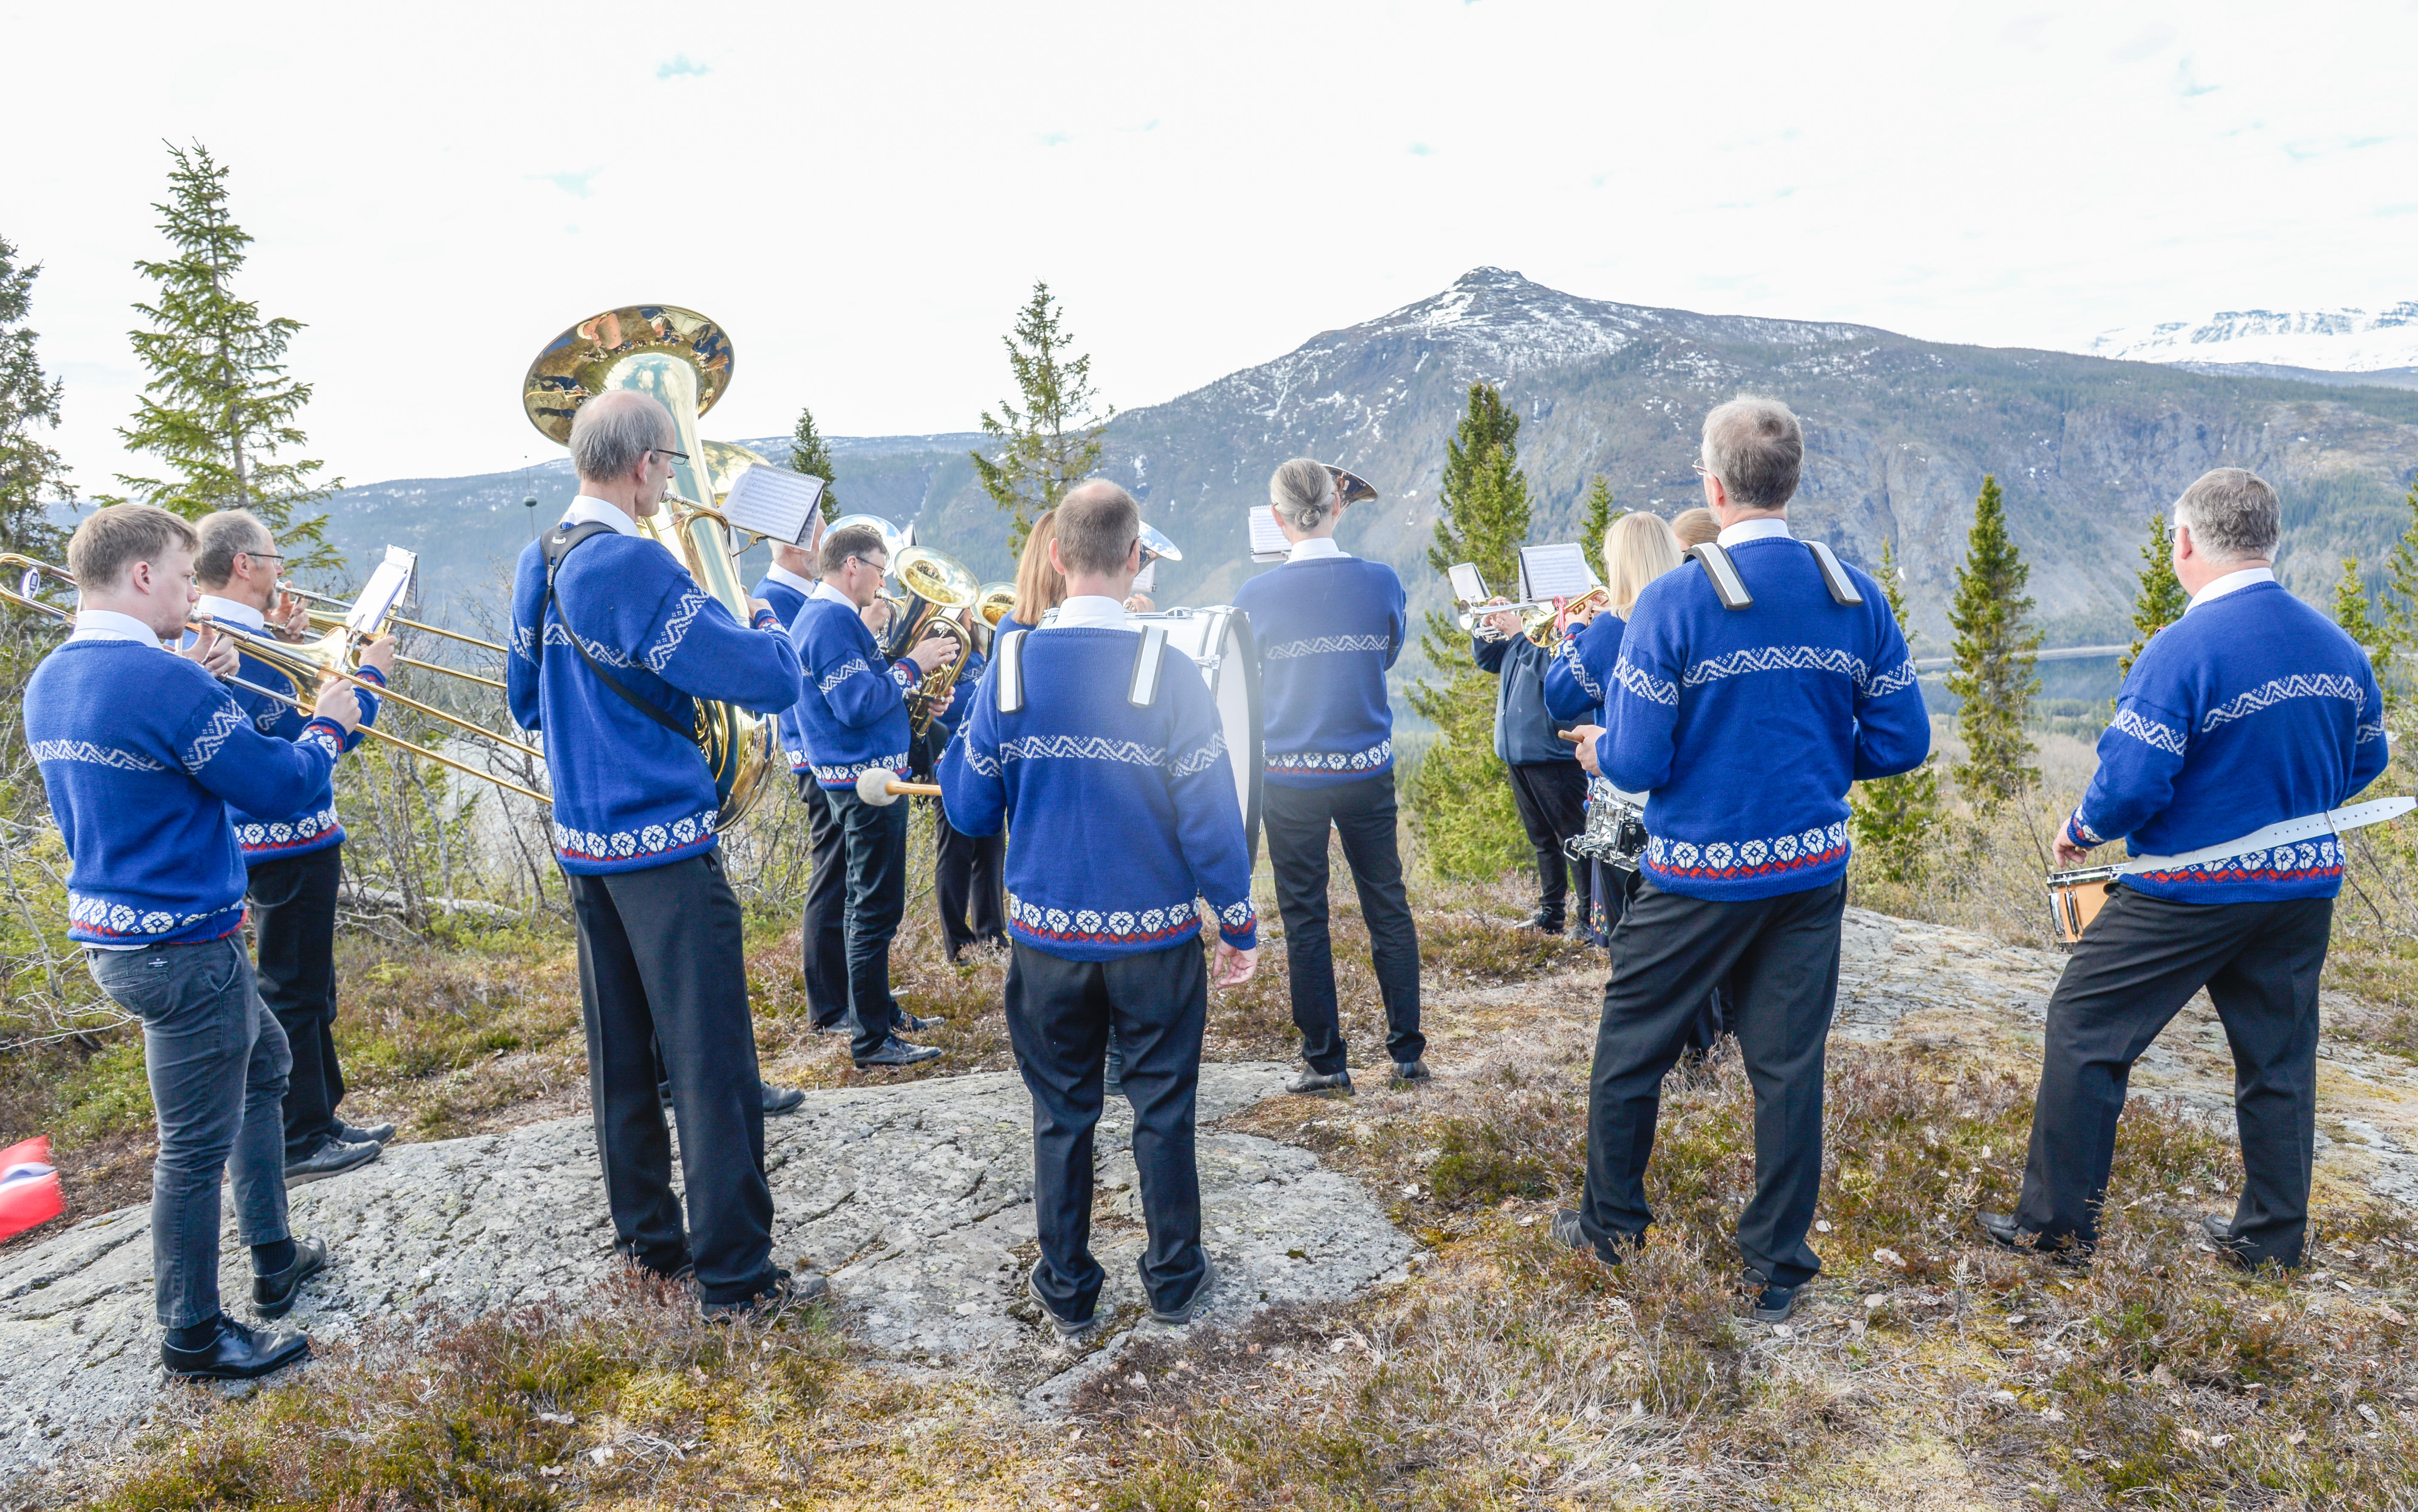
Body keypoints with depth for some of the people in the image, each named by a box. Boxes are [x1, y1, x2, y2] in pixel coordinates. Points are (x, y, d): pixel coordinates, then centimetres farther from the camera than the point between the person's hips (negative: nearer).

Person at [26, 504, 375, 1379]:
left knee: (264, 1061, 26)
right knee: (196, 1144, 3)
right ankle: (193, 1335, 18)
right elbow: (280, 788, -19)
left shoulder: (51, 682, 7)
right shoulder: (164, 681, -23)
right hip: (181, 946, -10)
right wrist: (329, 726, -2)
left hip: (109, 936, 10)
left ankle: (274, 1258, 35)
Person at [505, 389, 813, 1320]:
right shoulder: (632, 565, -18)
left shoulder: (536, 565, 8)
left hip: (583, 840, 9)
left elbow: (525, 702, 21)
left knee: (621, 1049, 16)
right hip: (663, 844, -9)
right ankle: (733, 1274, 4)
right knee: (712, 1064, -2)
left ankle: (647, 1236, 28)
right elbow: (771, 683, -18)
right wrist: (769, 628, 2)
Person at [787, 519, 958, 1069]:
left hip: (859, 776, 11)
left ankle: (882, 1010, 33)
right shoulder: (833, 621, -18)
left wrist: (904, 681, 8)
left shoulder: (819, 616, 15)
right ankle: (871, 1040, 0)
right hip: (867, 779, -11)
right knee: (876, 908, -6)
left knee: (867, 903, 19)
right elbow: (859, 704, -25)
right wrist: (912, 665, -16)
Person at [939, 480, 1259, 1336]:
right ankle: (1175, 1282, 28)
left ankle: (1067, 1292, 28)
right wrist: (1239, 924, 1)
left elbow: (969, 809, -1)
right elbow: (1209, 815, -11)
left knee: (1062, 1113, 15)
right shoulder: (1167, 672, -14)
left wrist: (949, 747, 17)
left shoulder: (1012, 666, -8)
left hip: (1048, 937, 2)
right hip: (1154, 938, -1)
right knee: (1163, 1110, 14)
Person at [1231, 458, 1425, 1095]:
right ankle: (1408, 1051, 19)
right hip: (1368, 772, 2)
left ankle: (1326, 1060, 15)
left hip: (1292, 777, -2)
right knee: (1388, 906, 12)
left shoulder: (1257, 595, -9)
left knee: (1305, 917, 8)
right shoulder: (1381, 581, -4)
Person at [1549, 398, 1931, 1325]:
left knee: (1631, 1048, 15)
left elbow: (1636, 763, -16)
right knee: (1789, 1065, 13)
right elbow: (1902, 743, 2)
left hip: (1699, 877, -4)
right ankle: (1778, 1273, 24)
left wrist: (1600, 750, 6)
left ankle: (1610, 1225, 32)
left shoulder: (1673, 602, -16)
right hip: (1812, 869, 4)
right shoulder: (1857, 597, -1)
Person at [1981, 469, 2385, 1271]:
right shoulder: (2339, 647, 4)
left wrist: (2084, 830, -5)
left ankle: (2057, 1220, 9)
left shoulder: (2183, 648, -20)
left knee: (2085, 1026, 4)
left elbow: (2131, 782, -24)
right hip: (2305, 888, 7)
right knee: (2278, 1054, 18)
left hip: (2192, 894, -7)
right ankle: (2274, 1235, 29)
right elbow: (2366, 760, 16)